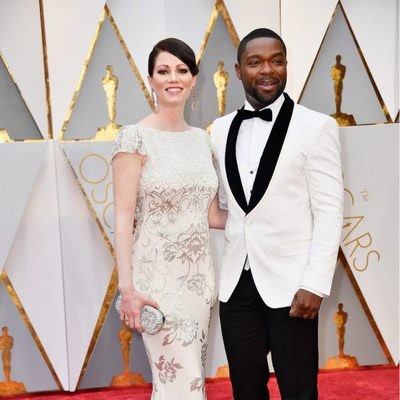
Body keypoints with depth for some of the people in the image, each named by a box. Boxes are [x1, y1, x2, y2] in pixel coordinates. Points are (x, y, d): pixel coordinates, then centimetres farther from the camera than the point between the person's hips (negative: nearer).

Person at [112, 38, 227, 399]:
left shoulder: (202, 138, 9)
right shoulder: (136, 137, -9)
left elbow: (211, 214, 12)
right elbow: (123, 218, -12)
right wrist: (128, 288, -17)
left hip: (199, 273, 6)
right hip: (158, 277, -6)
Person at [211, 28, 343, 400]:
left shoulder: (316, 126, -6)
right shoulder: (221, 129, 7)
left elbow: (329, 213, -8)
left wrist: (315, 285, -14)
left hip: (289, 284, -4)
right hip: (236, 283, 4)